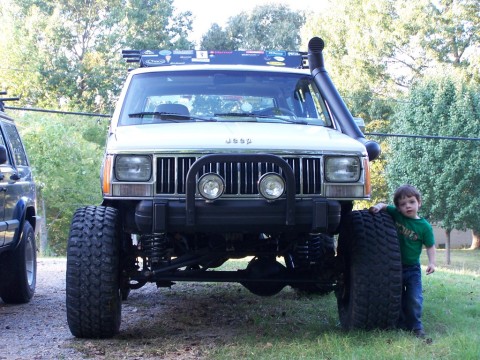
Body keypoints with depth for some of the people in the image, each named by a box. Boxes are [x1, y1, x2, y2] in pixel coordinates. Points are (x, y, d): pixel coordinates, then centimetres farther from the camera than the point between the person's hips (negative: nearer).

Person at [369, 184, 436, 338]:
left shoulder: (424, 226, -10)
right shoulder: (396, 215, -5)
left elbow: (430, 246, -2)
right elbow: (385, 206, 8)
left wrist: (432, 262, -16)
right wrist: (379, 206, -16)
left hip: (412, 268, -2)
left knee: (414, 299, -8)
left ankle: (415, 326, 5)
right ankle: (402, 324, 23)